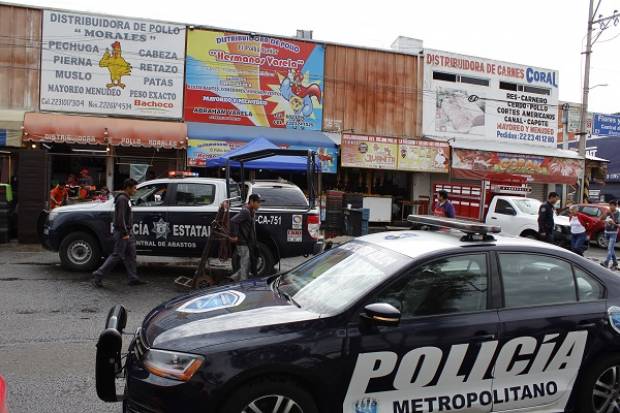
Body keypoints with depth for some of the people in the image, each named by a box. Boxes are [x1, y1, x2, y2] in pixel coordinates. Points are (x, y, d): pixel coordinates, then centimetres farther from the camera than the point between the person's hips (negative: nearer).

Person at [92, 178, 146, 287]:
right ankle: (98, 275, 4)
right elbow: (120, 218, -22)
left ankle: (133, 279, 13)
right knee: (117, 255, -5)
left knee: (131, 255, 9)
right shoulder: (122, 199, -15)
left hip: (127, 232, 10)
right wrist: (124, 233, -23)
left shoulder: (126, 199, 16)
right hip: (122, 233, -10)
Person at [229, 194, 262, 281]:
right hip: (243, 244, -9)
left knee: (247, 267, 16)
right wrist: (234, 236, -24)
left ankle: (232, 279, 25)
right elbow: (233, 221, -30)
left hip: (249, 244, 9)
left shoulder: (252, 212, 12)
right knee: (245, 267, -2)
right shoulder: (245, 212, -18)